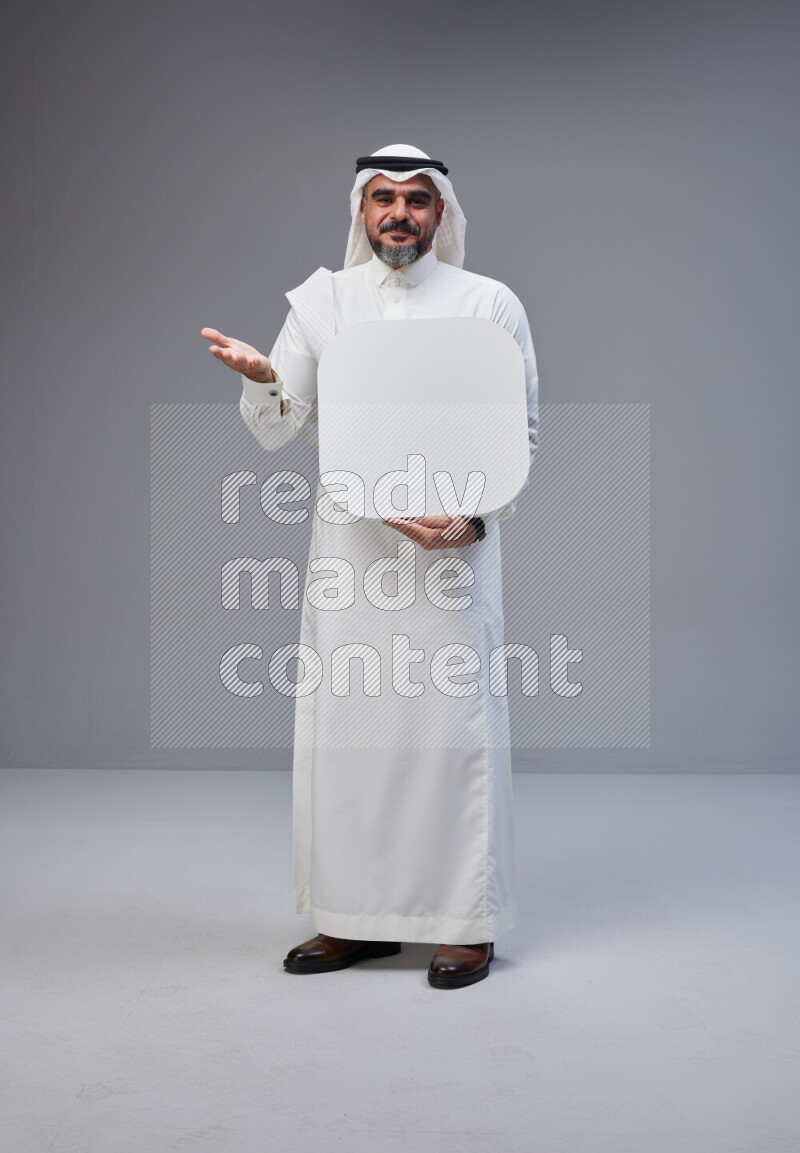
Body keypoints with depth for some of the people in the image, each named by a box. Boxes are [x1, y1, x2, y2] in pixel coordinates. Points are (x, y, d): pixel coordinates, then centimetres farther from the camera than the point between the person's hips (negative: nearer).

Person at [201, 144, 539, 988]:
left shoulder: (491, 304, 5)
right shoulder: (322, 300, 9)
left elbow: (523, 431, 5)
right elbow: (275, 431, 7)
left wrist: (474, 517, -10)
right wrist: (260, 378, -15)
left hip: (452, 541, -2)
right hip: (348, 540, 2)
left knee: (454, 722, -3)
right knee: (341, 721, 3)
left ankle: (467, 923, 11)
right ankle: (357, 917, 17)